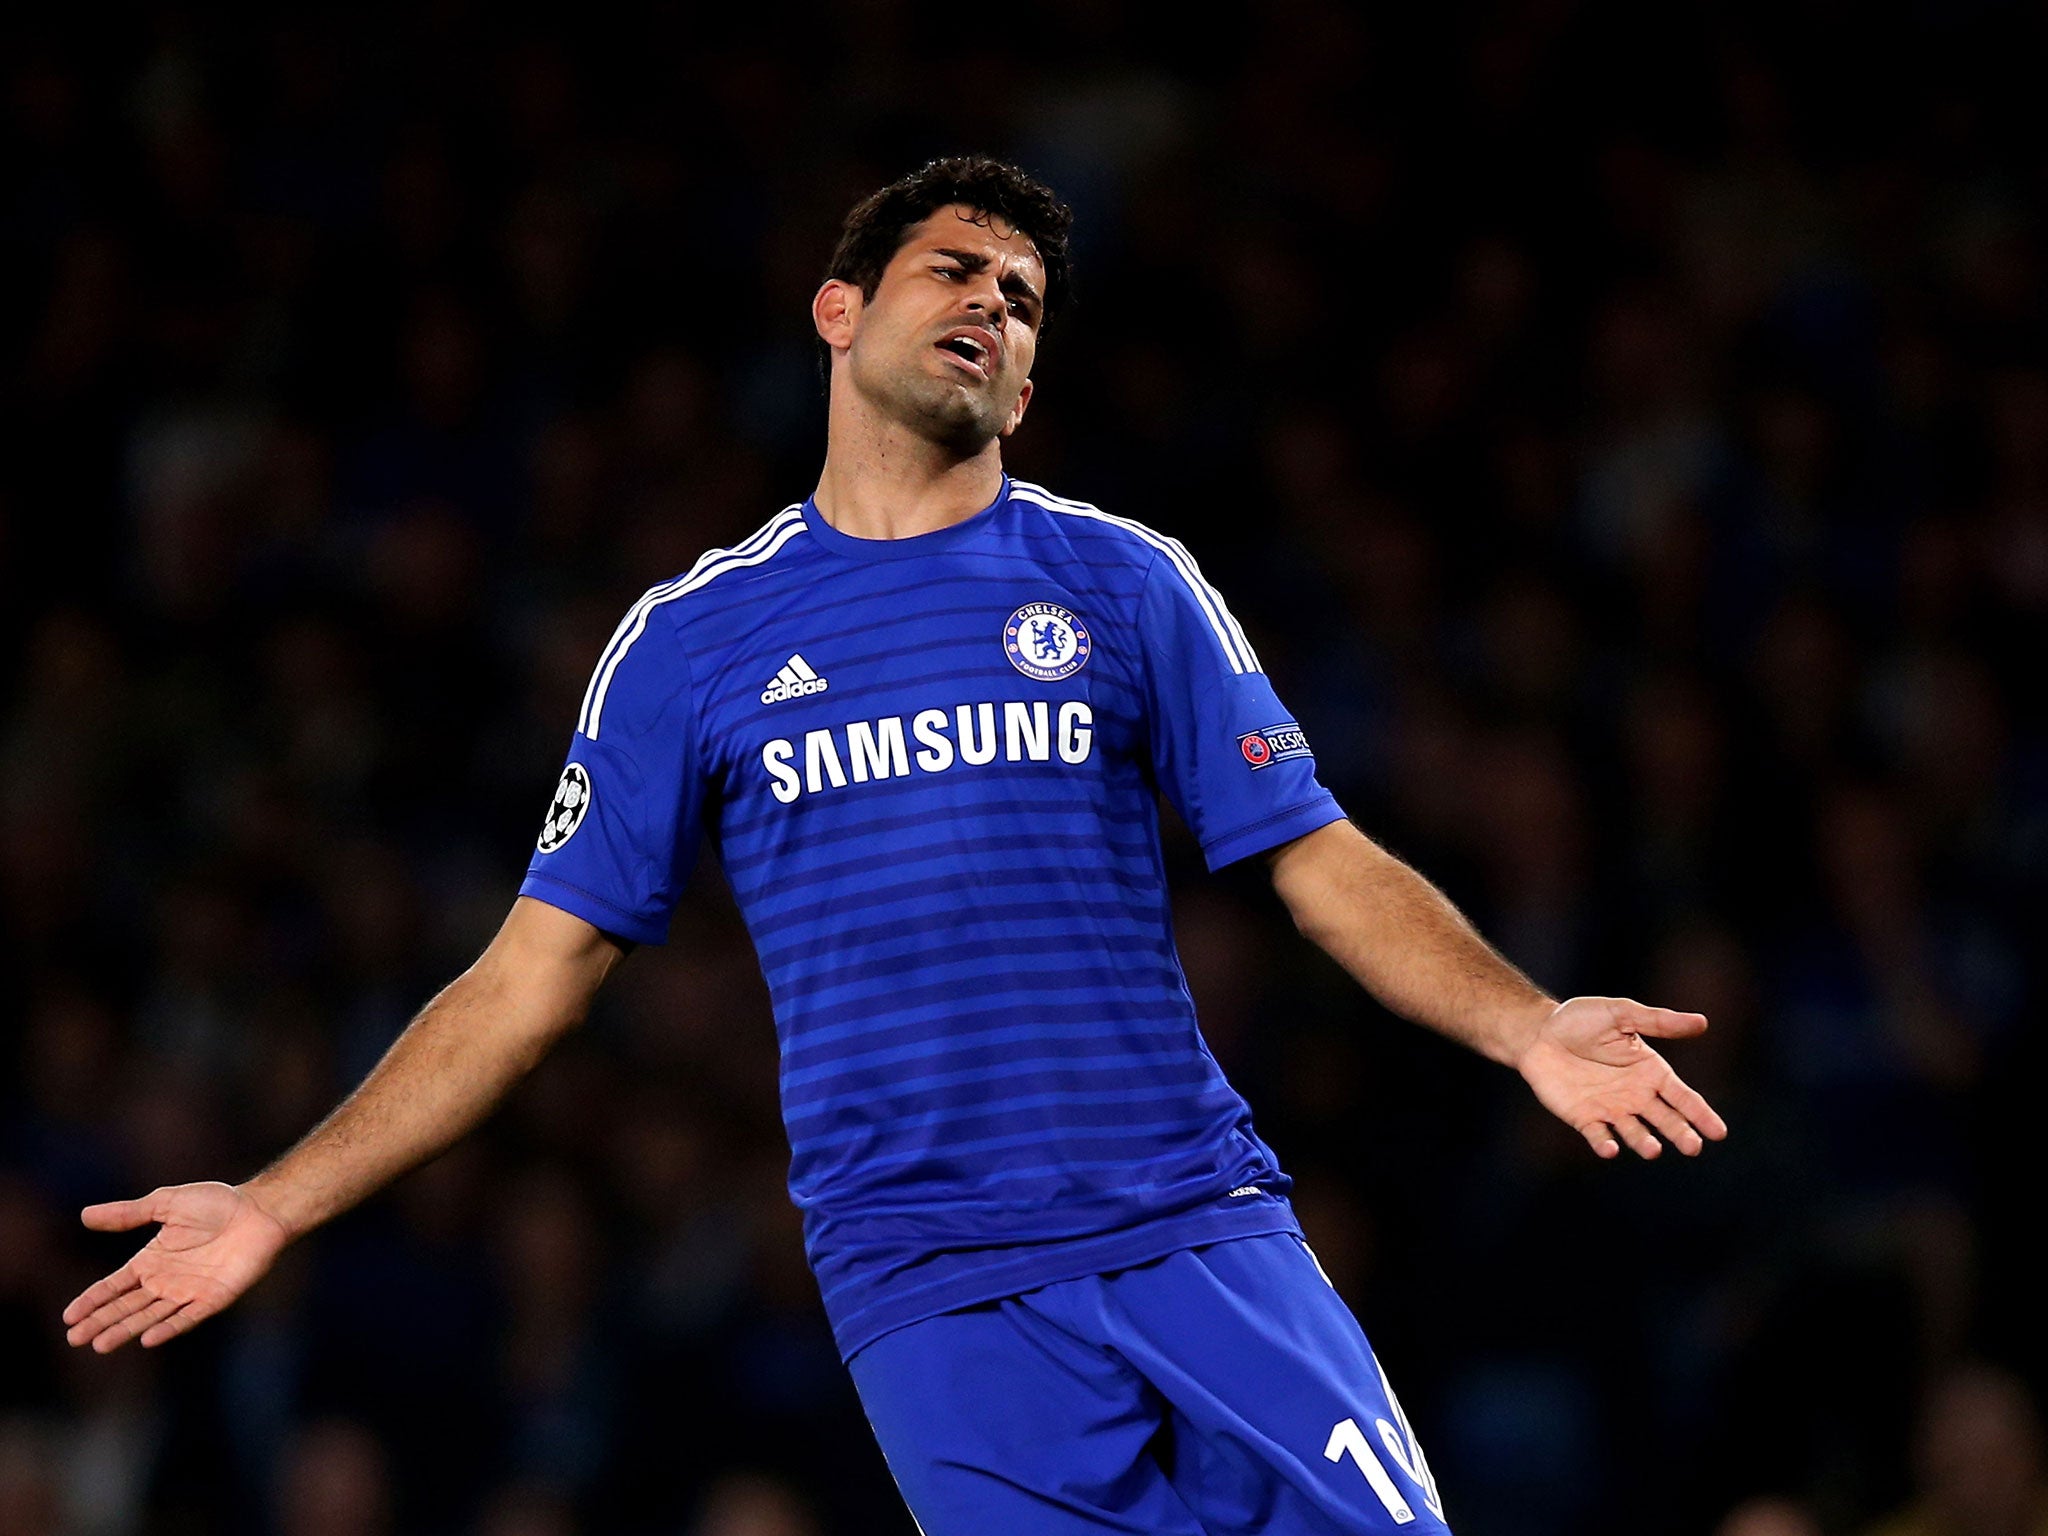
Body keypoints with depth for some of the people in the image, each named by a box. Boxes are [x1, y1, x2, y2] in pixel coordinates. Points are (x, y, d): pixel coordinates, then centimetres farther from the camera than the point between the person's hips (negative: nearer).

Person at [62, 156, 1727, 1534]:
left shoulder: (1125, 585, 10)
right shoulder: (693, 641, 9)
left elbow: (1327, 865, 7)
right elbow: (533, 975, 12)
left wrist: (1527, 1025, -11)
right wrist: (277, 1207, 6)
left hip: (1200, 1229, 1)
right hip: (933, 1287, -1)